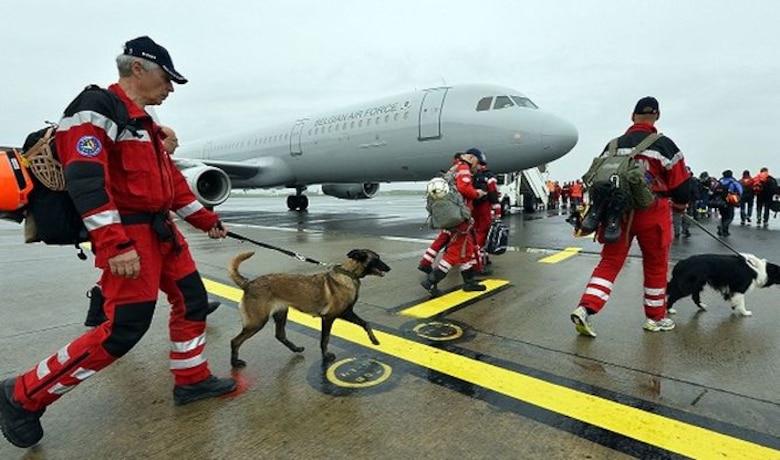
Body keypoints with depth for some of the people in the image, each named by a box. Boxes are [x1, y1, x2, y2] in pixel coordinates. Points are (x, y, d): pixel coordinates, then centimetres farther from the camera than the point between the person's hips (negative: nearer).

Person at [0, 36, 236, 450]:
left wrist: (206, 219, 22)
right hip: (127, 234, -9)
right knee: (124, 328, -7)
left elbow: (170, 179, 22)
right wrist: (116, 245, -28)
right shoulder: (96, 108, -11)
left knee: (192, 300, 10)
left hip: (162, 230, 10)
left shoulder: (144, 122, 18)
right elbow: (85, 180, -21)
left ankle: (192, 381, 25)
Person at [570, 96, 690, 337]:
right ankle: (656, 318, 28)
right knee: (656, 265, 13)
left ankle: (585, 309, -8)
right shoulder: (664, 145, -5)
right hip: (651, 214, -3)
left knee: (609, 262, 7)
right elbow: (680, 183, -3)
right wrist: (680, 205, 18)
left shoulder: (614, 145, 5)